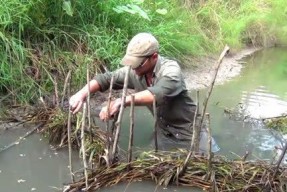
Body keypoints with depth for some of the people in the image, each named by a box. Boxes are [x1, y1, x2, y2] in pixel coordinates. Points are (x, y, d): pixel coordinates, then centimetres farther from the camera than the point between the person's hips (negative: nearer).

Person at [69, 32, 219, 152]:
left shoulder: (170, 70, -29)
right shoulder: (133, 72, -12)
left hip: (190, 132, -5)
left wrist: (121, 101, -57)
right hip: (165, 134, 5)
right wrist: (81, 94, -27)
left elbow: (158, 94, -48)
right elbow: (105, 79, -10)